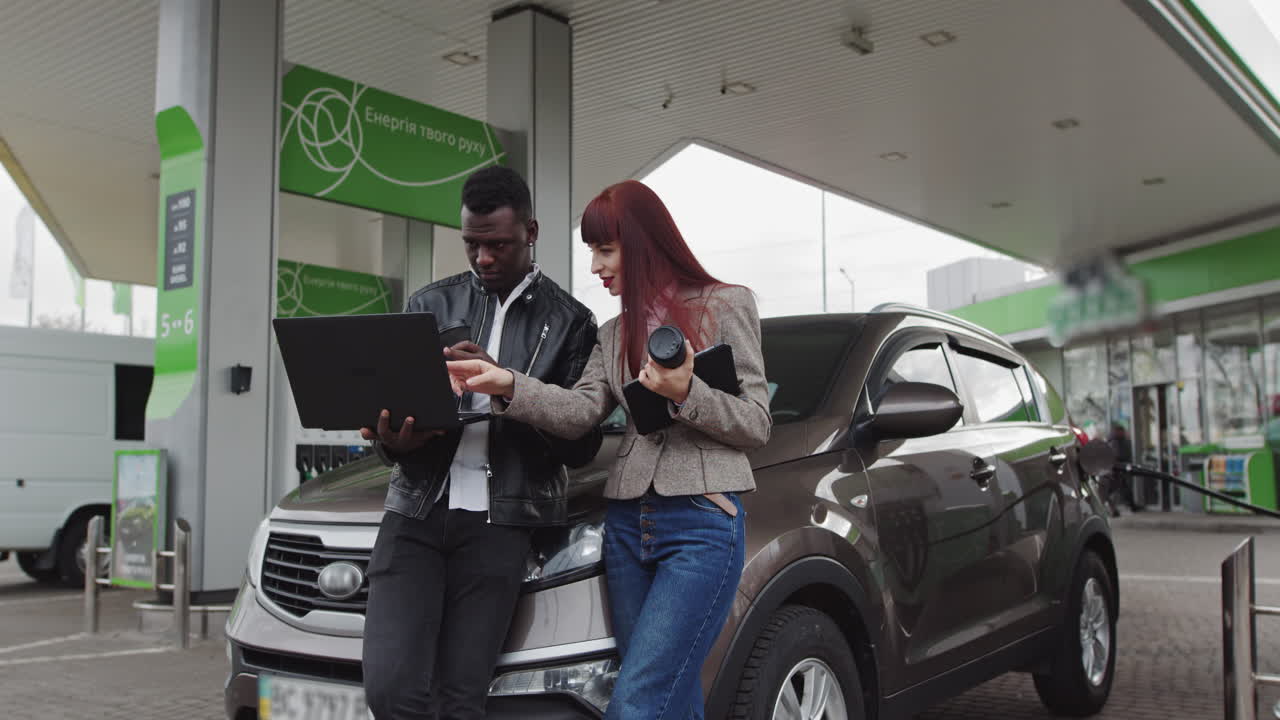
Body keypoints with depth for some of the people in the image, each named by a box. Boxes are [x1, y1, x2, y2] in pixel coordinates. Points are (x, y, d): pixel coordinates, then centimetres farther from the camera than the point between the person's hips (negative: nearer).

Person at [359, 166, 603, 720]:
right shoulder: (431, 305, 12)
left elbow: (581, 444, -1)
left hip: (498, 522, -2)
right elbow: (393, 402, 8)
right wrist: (394, 442, -16)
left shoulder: (568, 321, 4)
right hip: (416, 510, 2)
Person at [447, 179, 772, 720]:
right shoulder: (614, 335, 19)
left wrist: (685, 394, -17)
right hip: (629, 524, 6)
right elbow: (581, 413, 2)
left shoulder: (725, 305, 4)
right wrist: (507, 385, -14)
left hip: (702, 521, -6)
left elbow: (756, 425, -1)